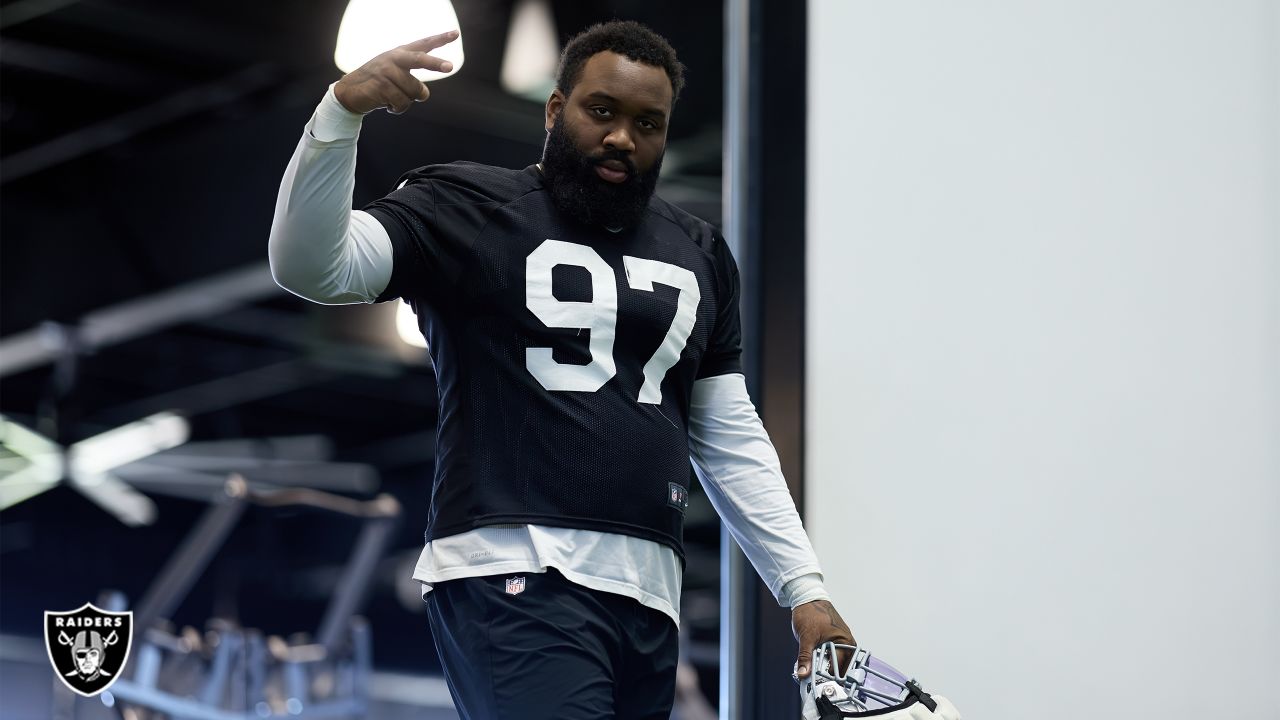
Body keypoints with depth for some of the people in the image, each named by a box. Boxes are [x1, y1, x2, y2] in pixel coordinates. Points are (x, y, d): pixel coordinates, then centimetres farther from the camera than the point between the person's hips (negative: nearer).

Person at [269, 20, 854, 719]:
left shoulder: (699, 255, 20)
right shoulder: (467, 211, 4)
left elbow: (734, 442, 22)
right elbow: (308, 266, -10)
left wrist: (803, 588, 15)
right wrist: (341, 111, -23)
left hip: (647, 597, 6)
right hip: (514, 581, -6)